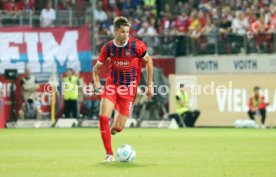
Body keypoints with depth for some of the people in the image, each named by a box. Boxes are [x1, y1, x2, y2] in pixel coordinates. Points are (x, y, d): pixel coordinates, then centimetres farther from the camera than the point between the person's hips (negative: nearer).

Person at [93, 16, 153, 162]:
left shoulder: (136, 45, -12)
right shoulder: (108, 47, -5)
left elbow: (148, 61, 4)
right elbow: (96, 68, 9)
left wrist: (149, 85, 3)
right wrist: (96, 83, -9)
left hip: (129, 89, -1)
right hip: (112, 85, 1)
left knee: (118, 128, -4)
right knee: (103, 117, -19)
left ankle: (111, 130, 36)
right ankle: (109, 154, -9)